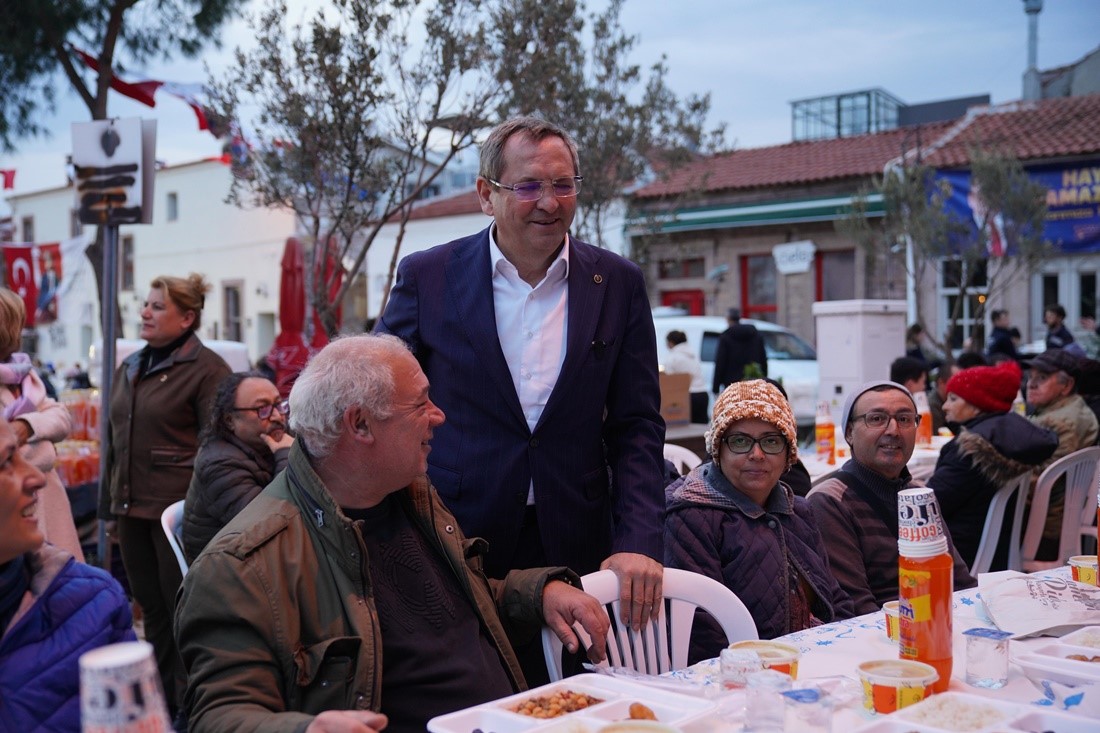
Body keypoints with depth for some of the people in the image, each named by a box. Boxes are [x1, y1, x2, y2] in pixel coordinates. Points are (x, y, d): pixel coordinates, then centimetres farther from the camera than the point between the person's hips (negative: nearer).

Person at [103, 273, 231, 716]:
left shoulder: (206, 369, -9)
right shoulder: (129, 368, 14)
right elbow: (114, 440, 19)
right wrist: (112, 506, 17)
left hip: (177, 509, -7)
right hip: (132, 508, 7)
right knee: (151, 607, 15)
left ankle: (187, 702, 16)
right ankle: (161, 694, 28)